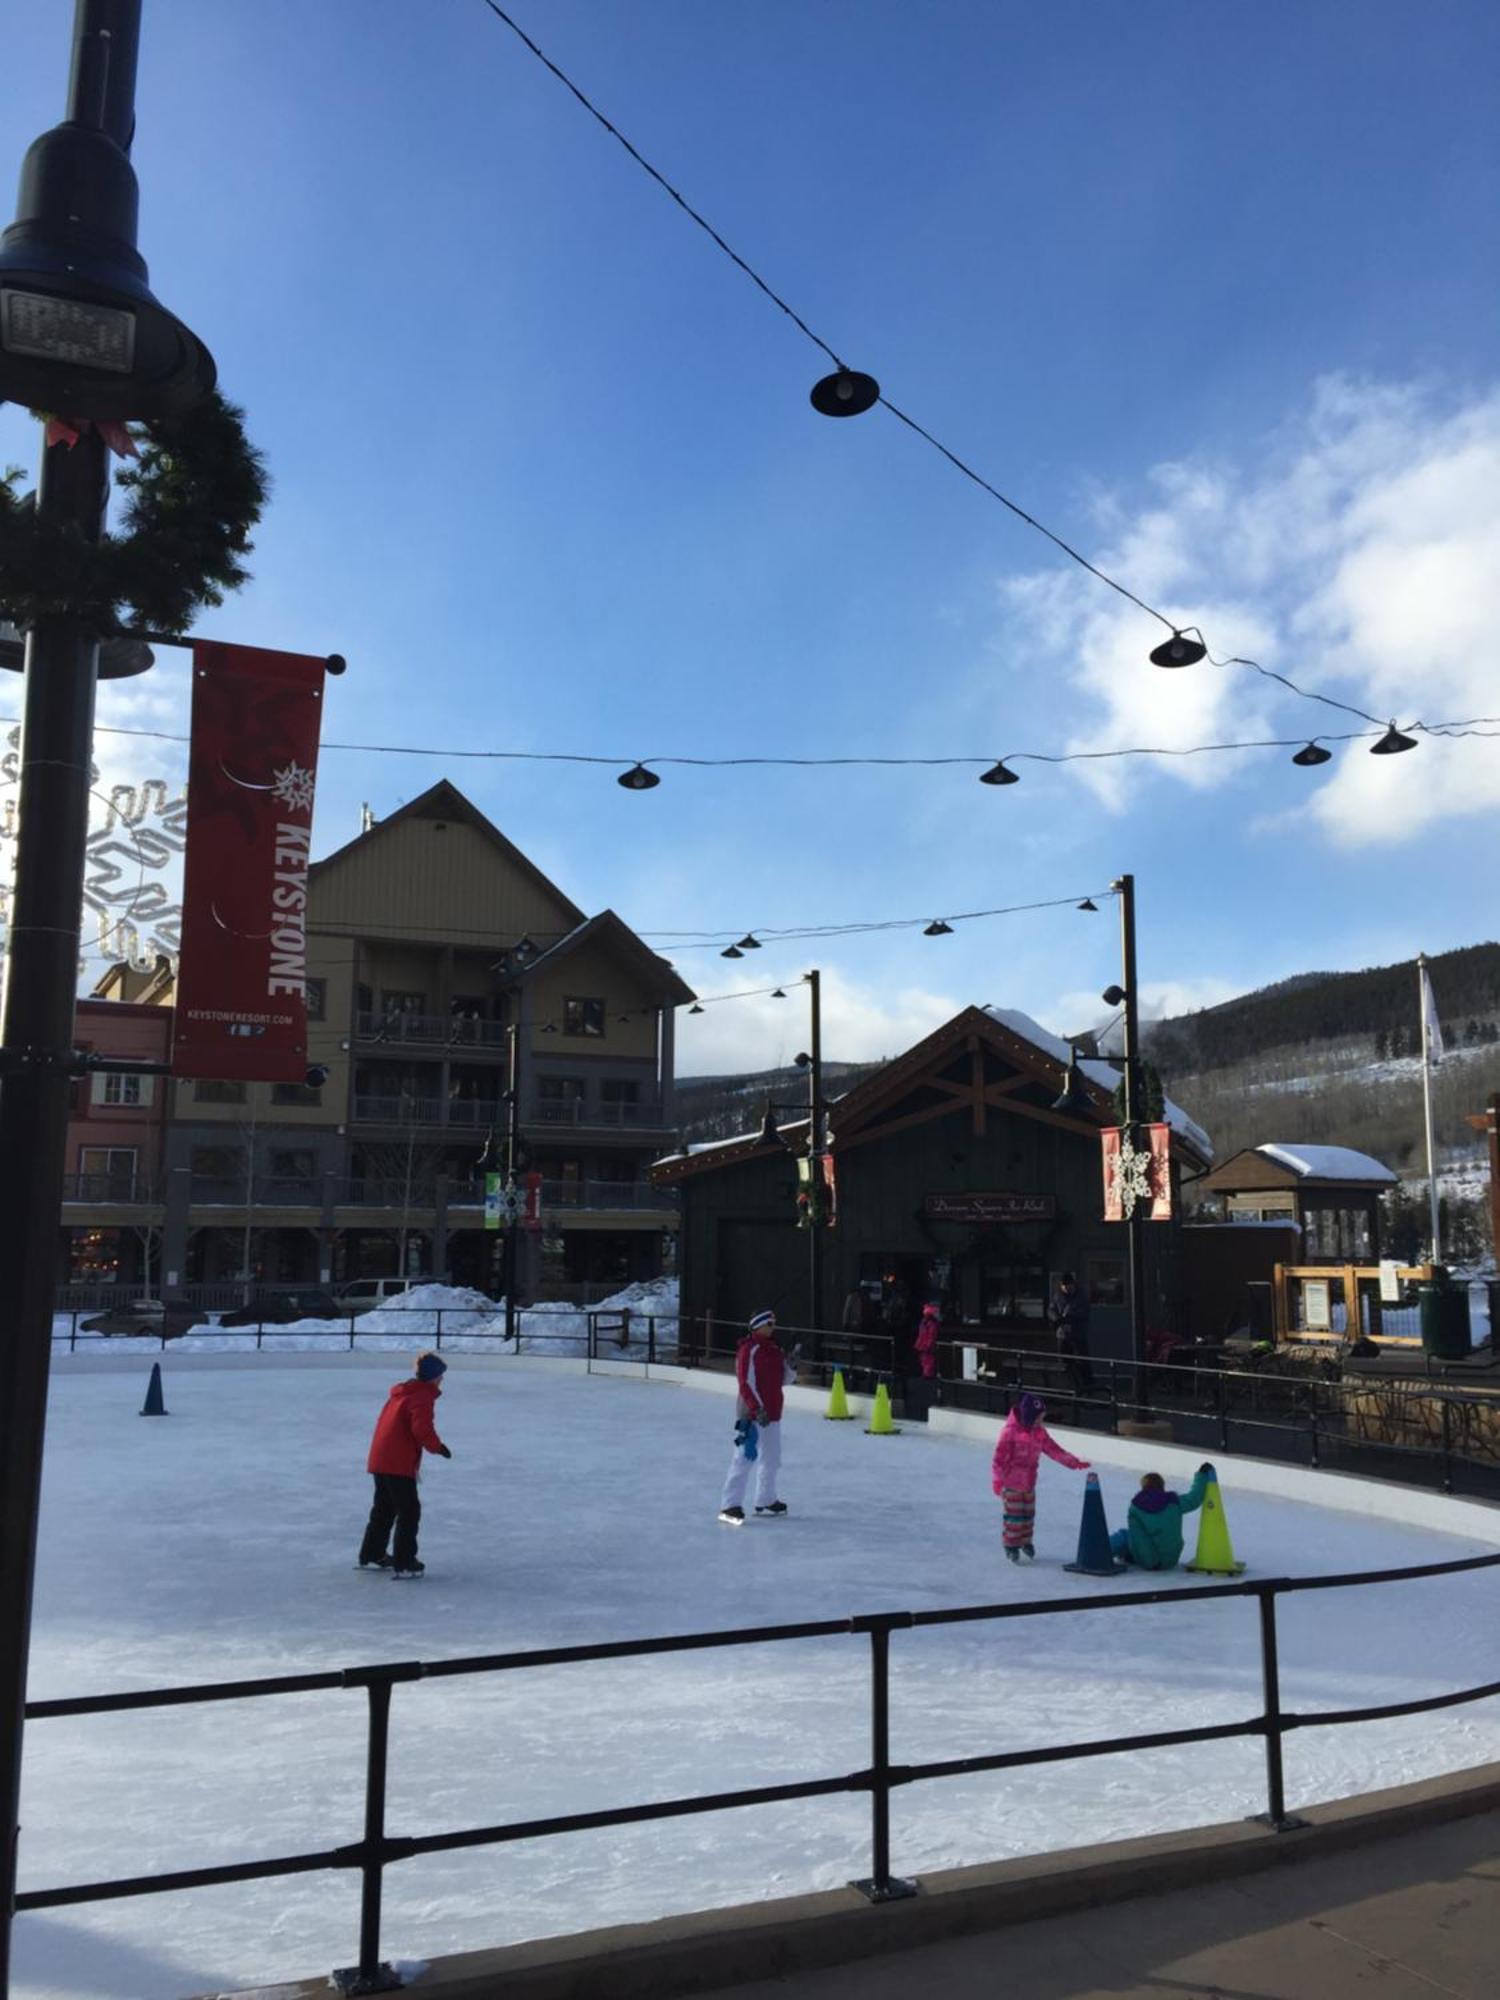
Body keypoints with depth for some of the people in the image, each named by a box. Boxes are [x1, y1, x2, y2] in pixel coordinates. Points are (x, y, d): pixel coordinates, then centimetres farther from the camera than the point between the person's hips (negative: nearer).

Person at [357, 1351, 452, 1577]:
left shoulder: (401, 1393, 17)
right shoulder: (422, 1397, -12)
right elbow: (422, 1428, -25)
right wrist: (438, 1446, -9)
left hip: (379, 1460, 10)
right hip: (399, 1464, -9)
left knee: (384, 1508, 22)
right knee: (409, 1511, -3)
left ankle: (371, 1556, 32)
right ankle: (404, 1563, -3)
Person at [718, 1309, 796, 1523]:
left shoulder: (774, 1349, 12)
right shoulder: (749, 1349, -14)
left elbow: (782, 1380, 18)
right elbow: (746, 1383, -19)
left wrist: (791, 1367, -2)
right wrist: (757, 1409, -25)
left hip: (772, 1413, 9)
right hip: (752, 1413, -9)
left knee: (771, 1459, 18)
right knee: (745, 1457, -11)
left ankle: (766, 1500, 32)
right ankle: (730, 1505, -10)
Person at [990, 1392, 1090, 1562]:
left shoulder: (1039, 1432, 0)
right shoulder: (1010, 1431, -21)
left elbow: (1054, 1449, 3)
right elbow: (1000, 1457, -19)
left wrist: (1074, 1462, -6)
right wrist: (997, 1480, -19)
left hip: (1029, 1482, 6)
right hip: (1011, 1483, -6)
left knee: (1029, 1514, 15)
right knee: (1014, 1515, 0)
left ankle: (1026, 1542, 33)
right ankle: (1011, 1546, 14)